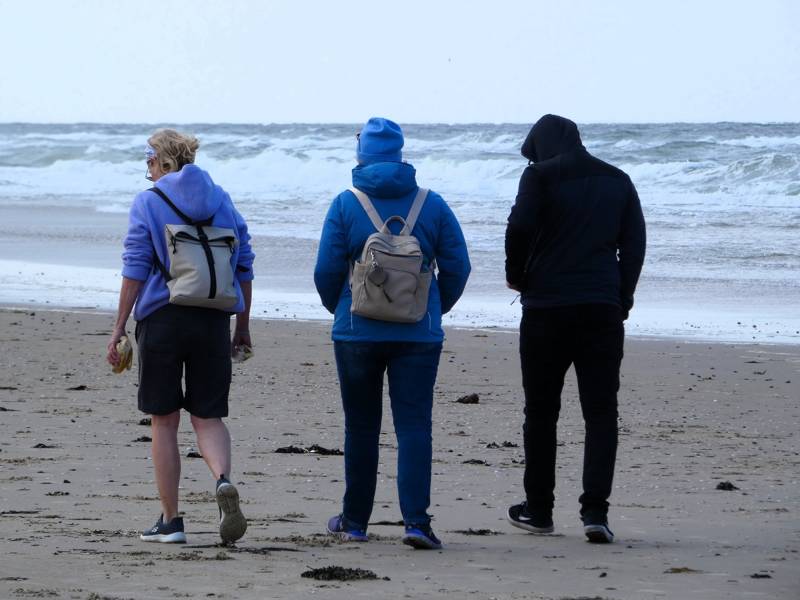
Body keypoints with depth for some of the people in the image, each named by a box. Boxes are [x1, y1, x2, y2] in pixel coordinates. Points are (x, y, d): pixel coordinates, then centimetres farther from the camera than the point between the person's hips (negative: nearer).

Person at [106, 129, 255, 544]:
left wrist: (119, 328, -5)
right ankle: (223, 480, -23)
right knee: (208, 417, 8)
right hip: (213, 321, 3)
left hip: (161, 319, -3)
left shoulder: (148, 203, -3)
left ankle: (170, 521, 9)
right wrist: (242, 325, 18)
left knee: (164, 421, 7)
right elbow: (244, 266, 10)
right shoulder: (221, 200, 9)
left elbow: (135, 269, -8)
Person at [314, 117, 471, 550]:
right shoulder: (432, 205, 1)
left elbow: (326, 272, -4)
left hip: (358, 332, 0)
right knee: (414, 424, -3)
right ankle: (416, 520, -16)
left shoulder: (345, 205, -4)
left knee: (361, 427, 10)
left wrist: (339, 309, 16)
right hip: (418, 334, 0)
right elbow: (457, 267, 2)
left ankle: (355, 521, 19)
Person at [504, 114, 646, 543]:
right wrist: (622, 302, 14)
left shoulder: (540, 175, -1)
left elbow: (521, 227, -15)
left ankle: (538, 510, 16)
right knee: (601, 412, 0)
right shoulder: (617, 182, 12)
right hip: (602, 310, 2)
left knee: (541, 412, 9)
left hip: (546, 308, -2)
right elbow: (634, 245, 9)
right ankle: (595, 510, -13)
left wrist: (516, 276, 1)